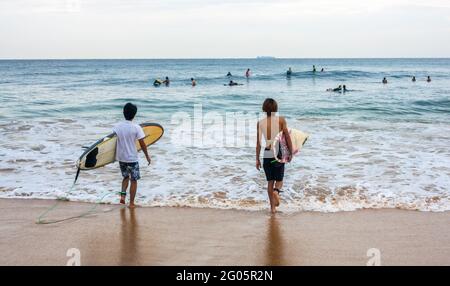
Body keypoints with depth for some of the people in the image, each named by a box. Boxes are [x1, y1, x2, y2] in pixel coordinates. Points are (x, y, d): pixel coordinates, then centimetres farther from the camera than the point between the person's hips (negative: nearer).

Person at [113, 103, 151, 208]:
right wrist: (147, 156, 3)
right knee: (133, 180, 9)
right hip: (132, 158, -4)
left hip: (121, 157, 4)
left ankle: (122, 195, 9)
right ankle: (131, 203, 12)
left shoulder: (117, 126, -4)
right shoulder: (136, 127, -14)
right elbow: (142, 144, -10)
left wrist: (115, 155, 14)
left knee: (126, 177, 25)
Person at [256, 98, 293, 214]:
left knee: (270, 181, 13)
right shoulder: (281, 120, -5)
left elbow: (258, 142, -1)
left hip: (267, 154, 2)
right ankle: (276, 191, -21)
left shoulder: (260, 123, -2)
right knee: (279, 180, 12)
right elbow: (288, 137, -6)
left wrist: (257, 159, 5)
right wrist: (290, 153, 5)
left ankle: (273, 207, 13)